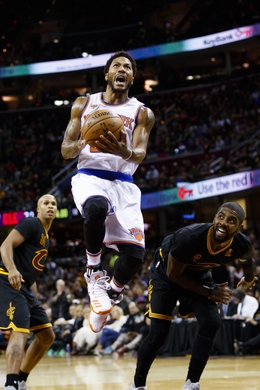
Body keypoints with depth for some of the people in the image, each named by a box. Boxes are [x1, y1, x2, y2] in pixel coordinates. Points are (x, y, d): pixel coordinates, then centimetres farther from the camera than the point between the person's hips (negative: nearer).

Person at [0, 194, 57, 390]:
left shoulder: (47, 238, 22)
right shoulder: (31, 223, -5)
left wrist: (35, 299, 22)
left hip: (25, 287, 10)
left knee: (47, 336, 11)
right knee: (20, 332, -24)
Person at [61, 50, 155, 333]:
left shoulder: (142, 113, 7)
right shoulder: (83, 104, 10)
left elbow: (140, 155, -8)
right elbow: (65, 150, 7)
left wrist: (124, 151, -33)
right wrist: (85, 142, -16)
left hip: (122, 183, 1)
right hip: (90, 177, -1)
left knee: (135, 252, -14)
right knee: (96, 207, -40)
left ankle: (111, 295, 19)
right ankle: (94, 271, -15)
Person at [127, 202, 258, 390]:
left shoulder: (241, 245, -25)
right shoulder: (188, 236, -39)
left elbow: (247, 261, 4)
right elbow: (173, 274, -24)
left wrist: (249, 279, 24)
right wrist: (209, 292, -23)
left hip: (198, 274, 4)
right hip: (166, 273, -4)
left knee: (211, 323, -14)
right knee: (159, 333, -10)